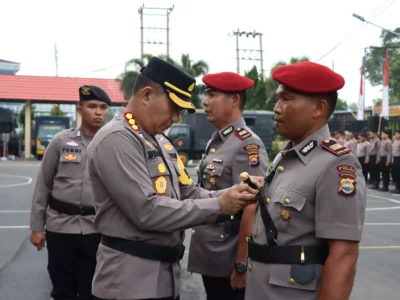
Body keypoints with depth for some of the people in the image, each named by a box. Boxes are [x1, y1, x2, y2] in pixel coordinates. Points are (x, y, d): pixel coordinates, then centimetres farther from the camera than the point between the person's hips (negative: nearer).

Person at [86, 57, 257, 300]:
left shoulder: (161, 142, 13)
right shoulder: (116, 140, -17)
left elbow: (189, 194, 13)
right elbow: (148, 211, -24)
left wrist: (229, 196, -6)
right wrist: (218, 206, -19)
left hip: (166, 273, 9)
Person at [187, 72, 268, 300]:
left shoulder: (248, 144, -17)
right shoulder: (214, 143, 9)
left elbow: (251, 209, -20)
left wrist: (241, 265, -19)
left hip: (229, 264, -8)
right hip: (209, 260, 8)